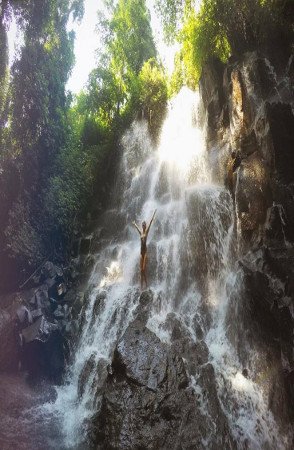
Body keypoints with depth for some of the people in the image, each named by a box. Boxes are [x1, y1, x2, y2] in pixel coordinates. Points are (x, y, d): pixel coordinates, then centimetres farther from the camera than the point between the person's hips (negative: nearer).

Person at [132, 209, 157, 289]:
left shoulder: (147, 231, 2)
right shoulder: (140, 232, 14)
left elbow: (151, 221, -2)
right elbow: (136, 226, 34)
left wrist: (154, 213, -3)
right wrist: (134, 223, 49)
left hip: (145, 250, -5)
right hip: (141, 251, 5)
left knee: (144, 269, -11)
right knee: (141, 270, 4)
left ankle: (146, 285, -7)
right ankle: (141, 286, 7)